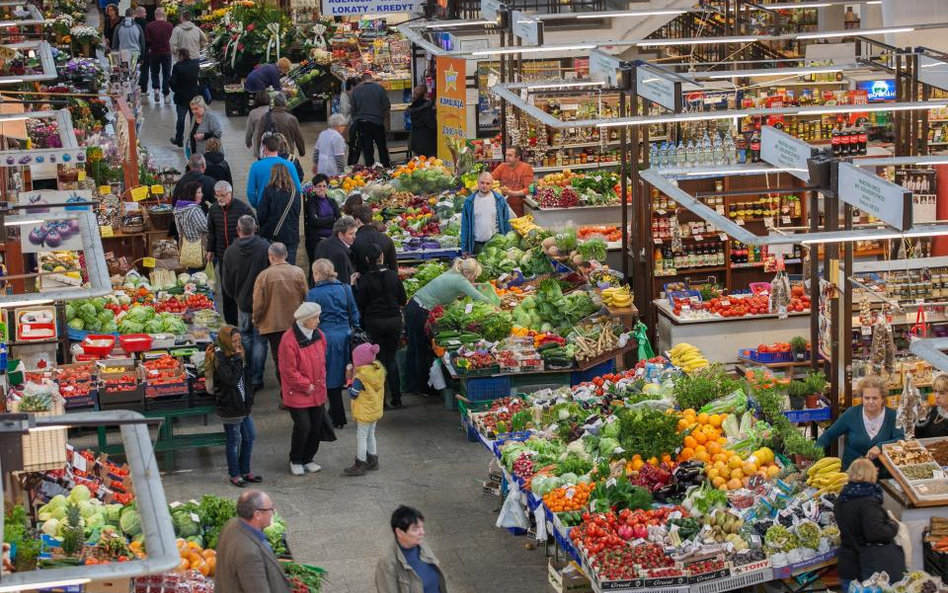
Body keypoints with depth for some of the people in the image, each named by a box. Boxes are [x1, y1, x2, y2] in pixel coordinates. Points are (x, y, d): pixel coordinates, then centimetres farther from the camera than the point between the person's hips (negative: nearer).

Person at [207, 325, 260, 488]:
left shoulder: (232, 355, 7)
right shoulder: (219, 359, -19)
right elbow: (232, 379, -29)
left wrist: (248, 398, 10)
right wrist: (237, 359, -23)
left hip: (242, 405, 8)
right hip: (230, 408, -8)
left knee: (249, 436, 15)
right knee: (234, 440, 4)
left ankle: (245, 471, 28)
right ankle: (235, 475, 17)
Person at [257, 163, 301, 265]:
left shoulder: (269, 191, -10)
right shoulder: (295, 193, 1)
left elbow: (261, 215, -10)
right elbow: (297, 214, 9)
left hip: (272, 237, -3)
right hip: (292, 236, 3)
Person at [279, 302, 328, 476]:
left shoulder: (318, 335, 4)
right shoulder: (290, 340, -20)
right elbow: (288, 371, -18)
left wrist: (321, 383, 9)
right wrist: (306, 385, -13)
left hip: (317, 393, 7)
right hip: (297, 394, -7)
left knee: (316, 427, 9)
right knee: (303, 427, -8)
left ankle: (308, 459, 27)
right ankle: (295, 461, 14)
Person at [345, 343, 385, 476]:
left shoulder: (360, 377, -25)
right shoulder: (379, 370, -3)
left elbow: (353, 394, -17)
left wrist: (350, 383, 0)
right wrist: (353, 373, 5)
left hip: (364, 413, -8)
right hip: (375, 410, 8)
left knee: (361, 437, 1)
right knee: (370, 435, 22)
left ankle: (360, 465, 5)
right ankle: (372, 461, 31)